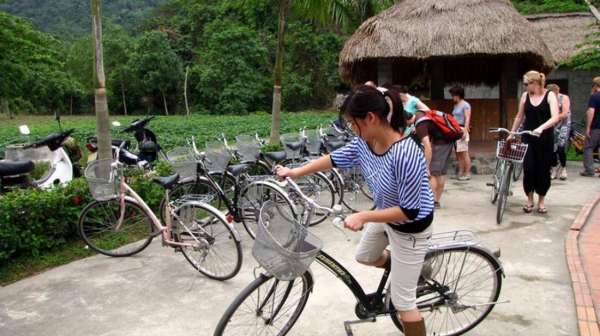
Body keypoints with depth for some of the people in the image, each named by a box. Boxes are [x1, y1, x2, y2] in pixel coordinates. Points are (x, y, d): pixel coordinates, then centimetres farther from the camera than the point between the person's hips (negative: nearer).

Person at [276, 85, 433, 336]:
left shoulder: (406, 155, -37)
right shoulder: (364, 143, -13)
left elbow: (409, 211, -32)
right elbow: (334, 159, 3)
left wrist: (363, 217, -32)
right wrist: (294, 172, 7)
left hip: (410, 227, -8)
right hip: (386, 215, 8)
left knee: (402, 301, 3)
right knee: (364, 256, 29)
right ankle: (411, 269, 48)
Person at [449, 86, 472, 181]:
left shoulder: (465, 105, -6)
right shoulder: (456, 105, 17)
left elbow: (467, 119, -13)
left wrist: (465, 131, -21)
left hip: (462, 129, -8)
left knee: (464, 153, -6)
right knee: (458, 153, 9)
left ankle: (467, 174, -1)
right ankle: (461, 173, 14)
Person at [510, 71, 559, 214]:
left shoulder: (550, 95, -6)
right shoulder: (525, 95, 4)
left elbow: (555, 117, -17)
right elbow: (519, 116, 14)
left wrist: (541, 127, -33)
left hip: (545, 138, -2)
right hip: (528, 137, 2)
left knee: (543, 169, 5)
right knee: (528, 168, -5)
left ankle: (541, 201, 20)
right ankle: (529, 199, 11)